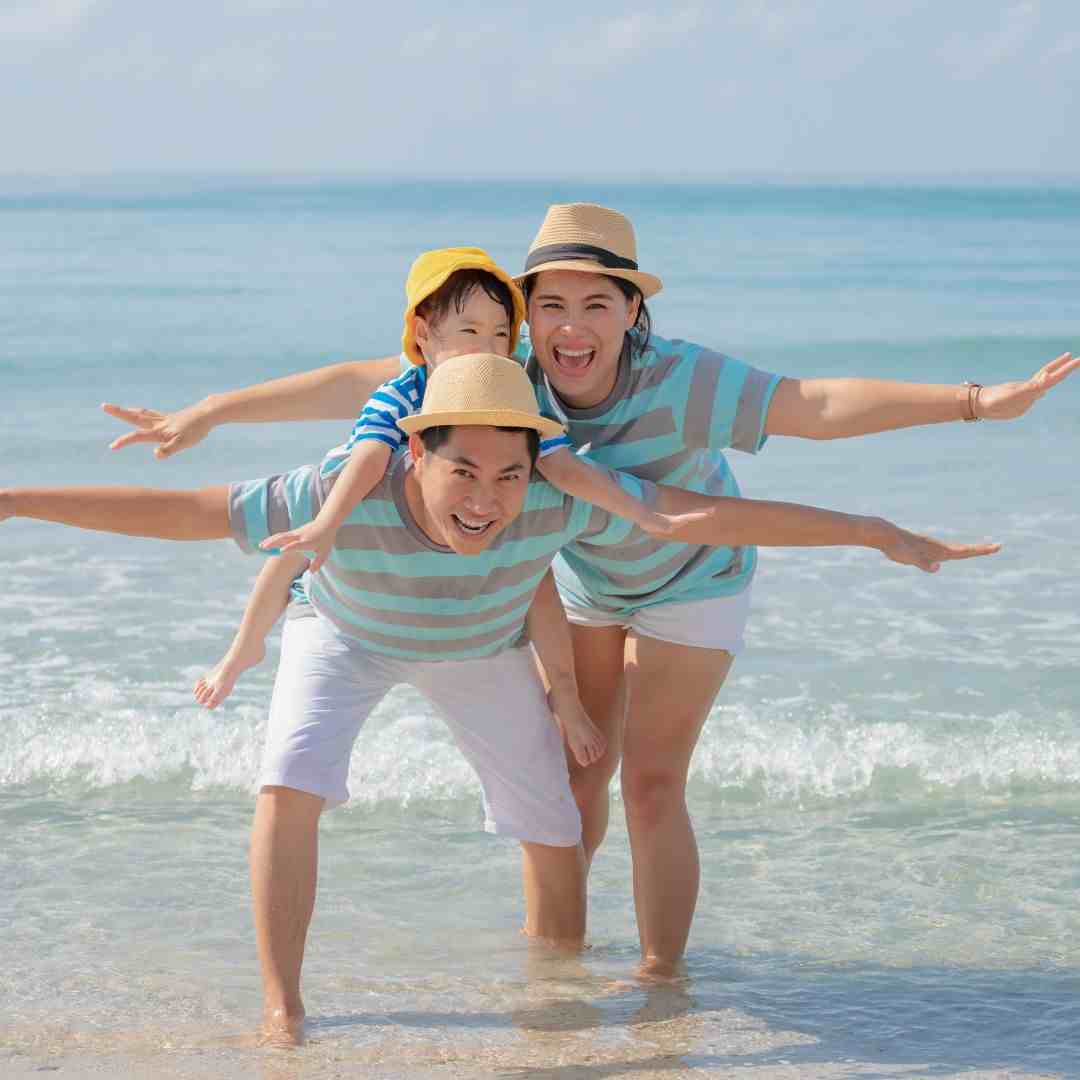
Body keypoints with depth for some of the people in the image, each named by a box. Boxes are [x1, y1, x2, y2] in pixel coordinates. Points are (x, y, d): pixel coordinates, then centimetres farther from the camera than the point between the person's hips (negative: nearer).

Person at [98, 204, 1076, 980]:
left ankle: (662, 979, 7)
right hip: (581, 578, 4)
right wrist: (208, 413, -25)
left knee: (651, 785, -9)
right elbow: (356, 384, -25)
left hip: (691, 580, -3)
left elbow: (821, 405, -44)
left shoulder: (679, 383, -37)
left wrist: (977, 402, -53)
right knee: (571, 772, 10)